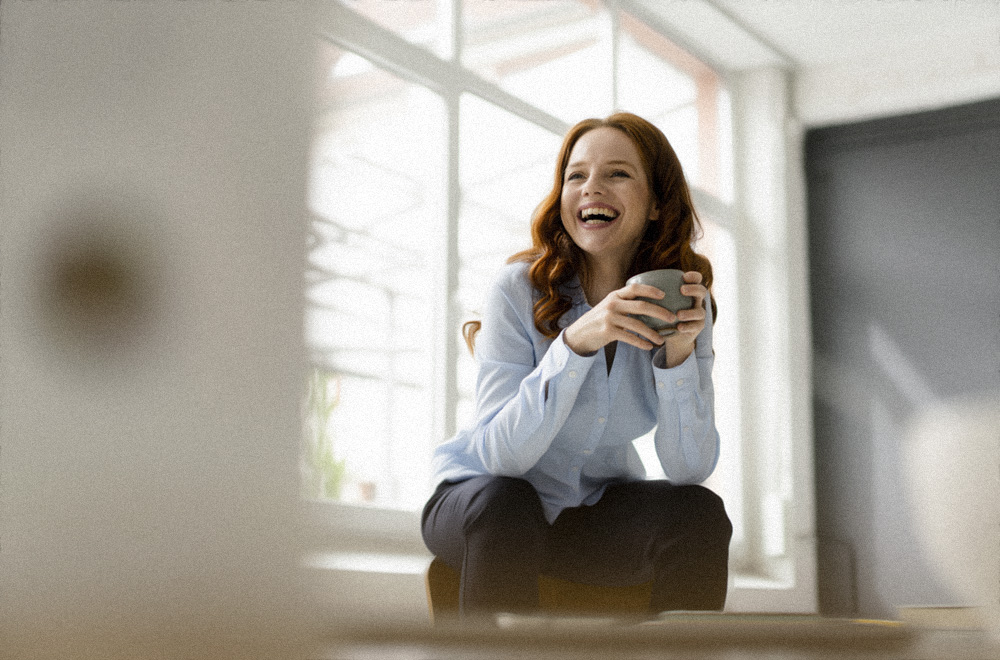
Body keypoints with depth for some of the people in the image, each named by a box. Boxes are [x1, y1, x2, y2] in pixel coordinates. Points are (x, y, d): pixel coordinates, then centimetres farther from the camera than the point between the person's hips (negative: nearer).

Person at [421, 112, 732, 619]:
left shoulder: (683, 302, -8)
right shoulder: (520, 289, -18)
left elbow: (689, 469, -15)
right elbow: (499, 455, -27)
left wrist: (678, 352, -30)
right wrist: (576, 341, -38)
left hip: (598, 508, 3)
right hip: (480, 498, -3)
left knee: (698, 514, -24)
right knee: (504, 506, -34)